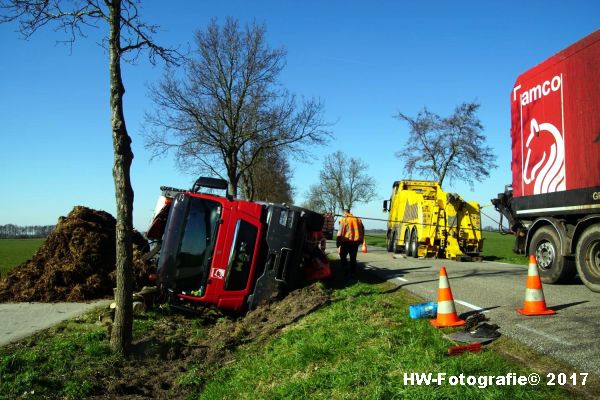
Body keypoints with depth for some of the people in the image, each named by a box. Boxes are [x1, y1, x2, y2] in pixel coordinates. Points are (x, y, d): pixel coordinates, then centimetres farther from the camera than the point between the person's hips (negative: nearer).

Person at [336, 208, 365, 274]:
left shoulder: (344, 220, -7)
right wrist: (361, 241, 23)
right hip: (356, 242, 5)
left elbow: (340, 233, -12)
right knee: (353, 258, 15)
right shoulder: (358, 219, 12)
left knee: (343, 256, 9)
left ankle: (345, 269, 0)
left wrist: (338, 242, -8)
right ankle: (353, 271, 17)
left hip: (347, 242, -5)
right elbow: (362, 231, 16)